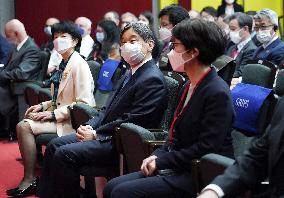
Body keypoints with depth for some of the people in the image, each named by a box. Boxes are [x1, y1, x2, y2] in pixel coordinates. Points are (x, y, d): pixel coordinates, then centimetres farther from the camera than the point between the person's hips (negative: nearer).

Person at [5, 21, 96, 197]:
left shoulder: (78, 64, -15)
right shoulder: (64, 64, 13)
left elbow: (84, 103, -21)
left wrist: (54, 114, -20)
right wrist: (44, 106, 5)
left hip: (72, 119, -9)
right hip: (59, 114, 9)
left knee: (25, 127, -19)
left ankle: (29, 181, -9)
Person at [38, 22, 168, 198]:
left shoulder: (153, 79, -14)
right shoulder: (130, 74, 17)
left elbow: (132, 121, -20)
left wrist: (96, 134, -16)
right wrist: (89, 126, 1)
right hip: (102, 133, 10)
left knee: (64, 154, -21)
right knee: (55, 145, 5)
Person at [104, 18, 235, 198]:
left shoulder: (218, 93, -17)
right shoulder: (191, 86, 13)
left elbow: (205, 148, -20)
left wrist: (162, 161, -15)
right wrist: (157, 156, 1)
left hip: (198, 176, -9)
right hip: (177, 169, 9)